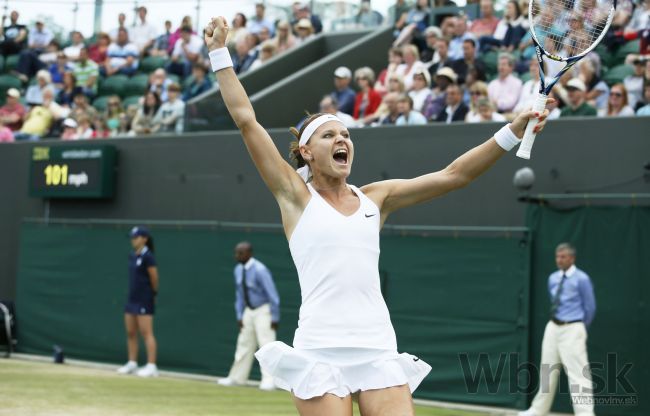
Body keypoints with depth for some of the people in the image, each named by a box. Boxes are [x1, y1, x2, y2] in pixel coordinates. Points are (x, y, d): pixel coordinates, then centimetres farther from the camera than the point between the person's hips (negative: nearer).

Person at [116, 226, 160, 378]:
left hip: (144, 301, -9)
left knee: (146, 333, -9)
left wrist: (153, 293, 2)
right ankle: (132, 364, 19)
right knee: (130, 333, 11)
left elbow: (154, 278, -11)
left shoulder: (147, 257, -13)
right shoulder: (132, 256, 11)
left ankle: (151, 366, -9)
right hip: (132, 298, 9)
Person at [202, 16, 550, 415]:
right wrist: (220, 52, -1)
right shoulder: (296, 195, 4)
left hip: (378, 350, 3)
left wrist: (512, 133, 3)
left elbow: (454, 175, 11)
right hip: (320, 351, -3)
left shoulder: (375, 198, 14)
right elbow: (246, 120, 0)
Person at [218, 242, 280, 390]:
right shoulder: (238, 270, 1)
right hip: (249, 311, 8)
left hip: (264, 311, -8)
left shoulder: (259, 270, -23)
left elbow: (273, 295, -21)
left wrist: (275, 318, -19)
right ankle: (237, 377, 23)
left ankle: (269, 380, -13)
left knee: (266, 344, -12)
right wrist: (239, 316, 7)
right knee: (244, 344, 14)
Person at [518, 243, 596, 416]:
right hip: (553, 327, 7)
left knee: (577, 373, -11)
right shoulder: (553, 278, 9)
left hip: (572, 330, -7)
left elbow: (590, 307, -4)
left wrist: (580, 329, 7)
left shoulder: (581, 279, -10)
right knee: (548, 370, 14)